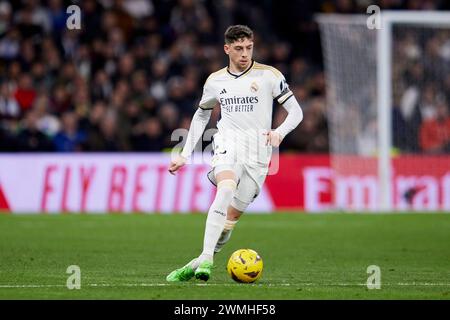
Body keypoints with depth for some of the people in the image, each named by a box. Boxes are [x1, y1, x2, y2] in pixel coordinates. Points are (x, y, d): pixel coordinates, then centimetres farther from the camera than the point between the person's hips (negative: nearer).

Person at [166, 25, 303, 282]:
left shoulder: (269, 75, 3)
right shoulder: (215, 81, 13)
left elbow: (296, 111, 3)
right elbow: (201, 116, 28)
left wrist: (280, 132, -17)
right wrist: (185, 154, 23)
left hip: (258, 151, 0)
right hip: (227, 146, 0)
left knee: (232, 215, -5)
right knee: (226, 188, -31)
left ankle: (198, 266, 10)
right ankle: (206, 258, -40)